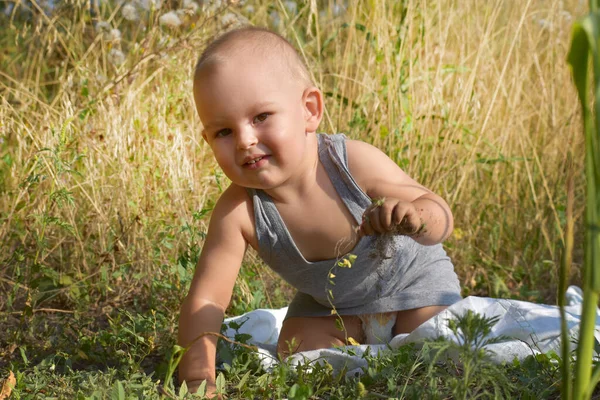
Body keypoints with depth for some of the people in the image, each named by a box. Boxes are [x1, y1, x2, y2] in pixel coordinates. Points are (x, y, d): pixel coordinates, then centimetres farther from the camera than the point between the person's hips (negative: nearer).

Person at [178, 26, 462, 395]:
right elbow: (205, 301, -28)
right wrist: (197, 378, -42)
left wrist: (416, 216, -53)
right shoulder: (238, 212, -31)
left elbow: (441, 217, -28)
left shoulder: (355, 163, -35)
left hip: (412, 284, -2)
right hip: (327, 306, 2)